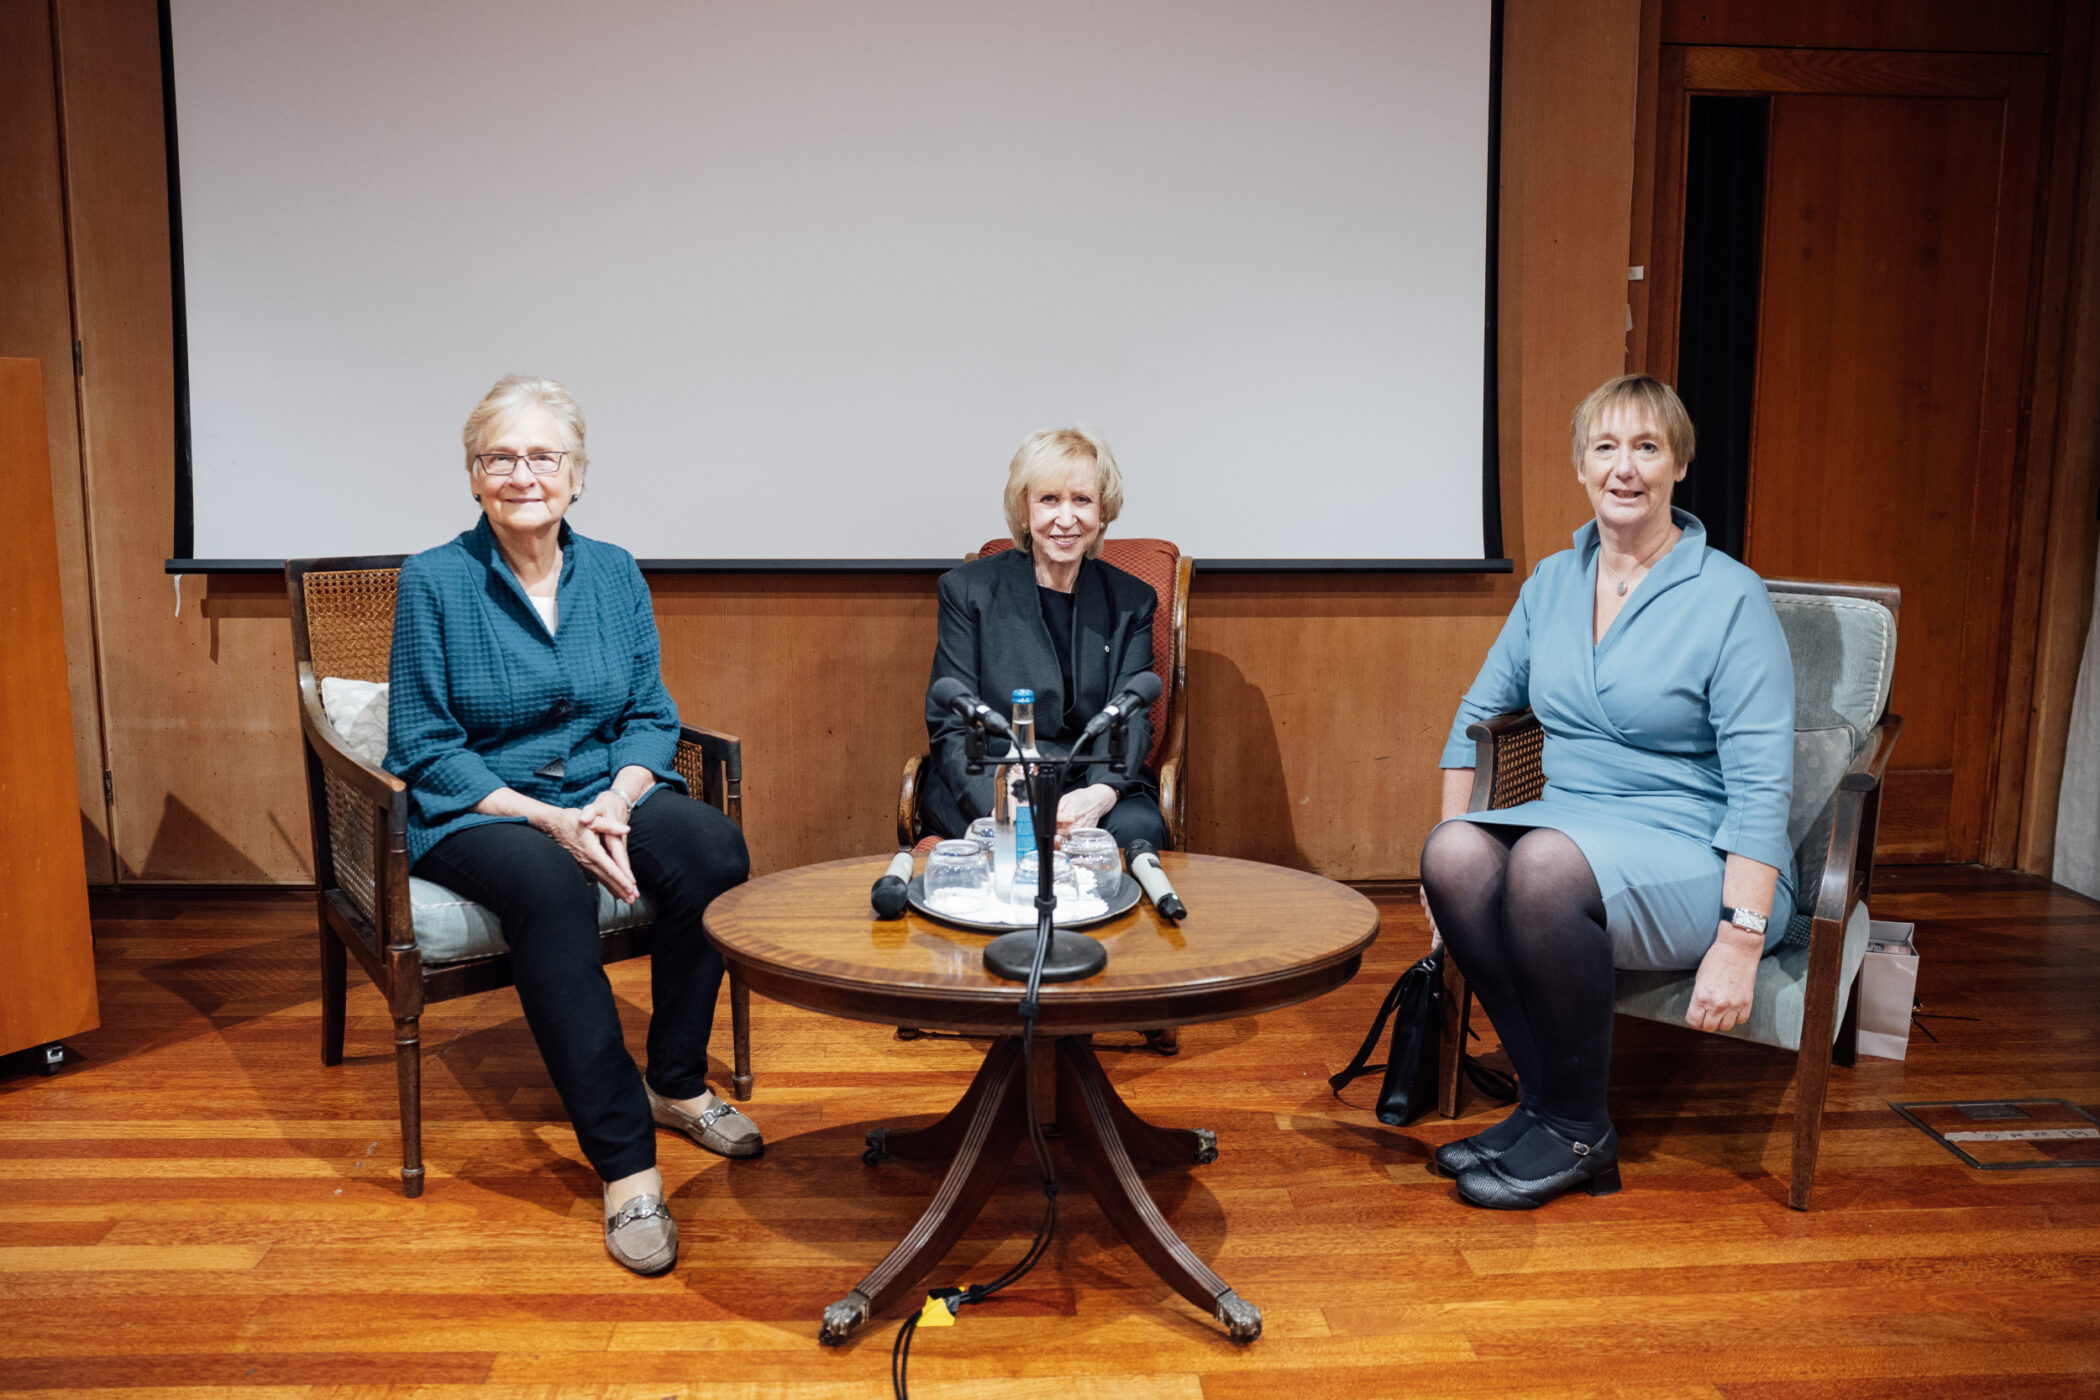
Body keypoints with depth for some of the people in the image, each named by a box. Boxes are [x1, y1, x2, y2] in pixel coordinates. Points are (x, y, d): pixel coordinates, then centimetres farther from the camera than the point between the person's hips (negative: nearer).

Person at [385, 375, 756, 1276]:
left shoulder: (615, 575, 6)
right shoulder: (434, 581, -5)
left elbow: (651, 718, 6)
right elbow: (425, 747, -7)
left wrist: (616, 803, -16)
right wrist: (549, 819, -21)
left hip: (604, 795, 4)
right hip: (474, 811, -4)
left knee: (713, 847, -27)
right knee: (550, 884, -37)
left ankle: (675, 1084, -6)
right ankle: (625, 1161, -31)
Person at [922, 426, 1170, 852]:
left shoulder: (1132, 601, 10)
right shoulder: (968, 589, 3)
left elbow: (1128, 721, 0)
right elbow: (952, 726, -2)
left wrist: (1101, 793, -24)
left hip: (1090, 788, 3)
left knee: (1138, 828, -29)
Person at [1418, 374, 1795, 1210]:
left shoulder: (1729, 598, -8)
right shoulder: (1551, 583, 9)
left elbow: (1761, 784, -13)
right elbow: (1479, 713, 17)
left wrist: (1739, 942, -21)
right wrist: (1452, 847, 7)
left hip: (1696, 855, -5)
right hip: (1572, 823, 5)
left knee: (1547, 862, -35)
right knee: (1454, 853, -26)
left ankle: (1576, 1132, -15)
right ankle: (1543, 1099, -12)